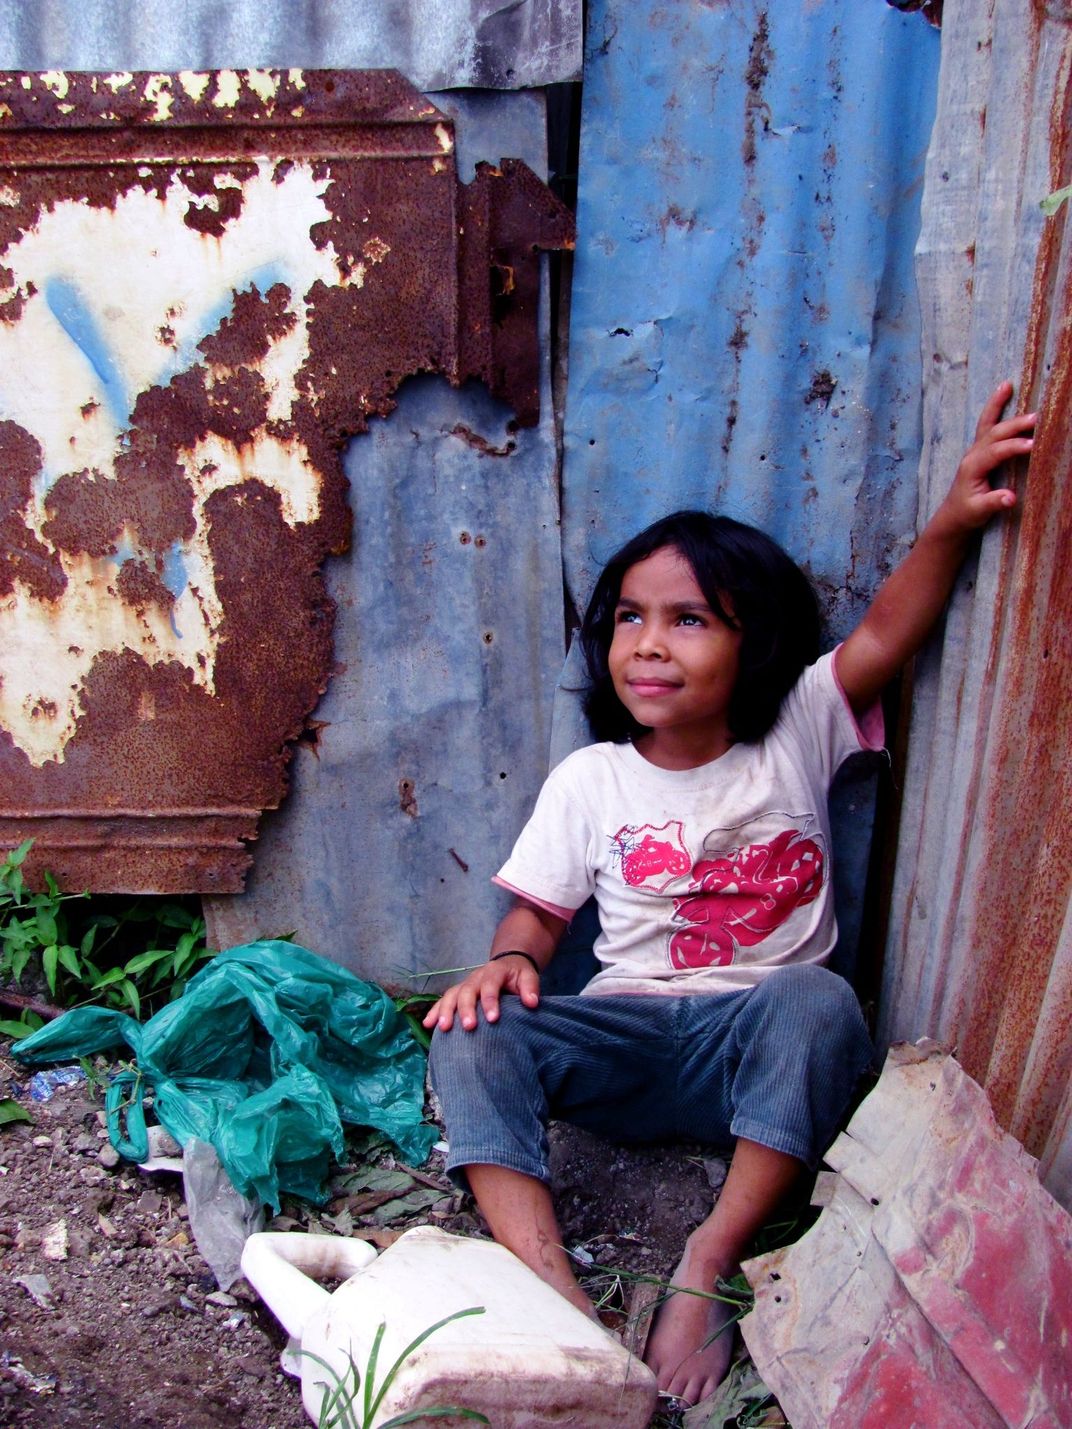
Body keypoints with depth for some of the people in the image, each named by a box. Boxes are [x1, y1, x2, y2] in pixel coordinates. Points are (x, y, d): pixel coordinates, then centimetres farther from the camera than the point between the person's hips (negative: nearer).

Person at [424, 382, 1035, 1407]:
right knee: (472, 1039, -23)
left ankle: (709, 1261, -25)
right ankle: (553, 1293, -32)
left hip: (757, 1048, -1)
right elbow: (540, 907, 5)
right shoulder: (587, 781, 2)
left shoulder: (795, 736, -1)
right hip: (628, 1035, 2)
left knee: (817, 1004, -35)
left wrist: (950, 523, -31)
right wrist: (506, 960, -18)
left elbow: (881, 640, -16)